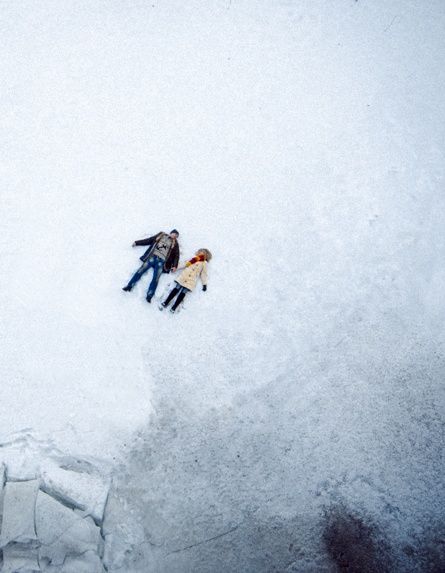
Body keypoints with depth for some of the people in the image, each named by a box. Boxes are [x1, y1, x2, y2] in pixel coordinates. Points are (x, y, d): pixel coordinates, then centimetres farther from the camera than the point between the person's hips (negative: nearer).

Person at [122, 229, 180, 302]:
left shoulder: (175, 243, 19)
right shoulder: (161, 235, 20)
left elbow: (176, 255, 12)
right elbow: (148, 240, 20)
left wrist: (175, 266, -3)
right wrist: (137, 243, 17)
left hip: (161, 261, -1)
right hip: (152, 257, 1)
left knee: (156, 278, -18)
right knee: (141, 270, -14)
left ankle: (149, 296, -30)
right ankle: (129, 286, -15)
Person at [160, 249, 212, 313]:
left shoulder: (204, 263, 13)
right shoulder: (194, 259, 20)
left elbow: (204, 274, 12)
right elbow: (185, 263, 20)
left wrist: (204, 284, 6)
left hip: (191, 281, -2)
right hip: (184, 276, 2)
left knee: (183, 293, -13)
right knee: (177, 289, -9)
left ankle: (173, 308, -18)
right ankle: (165, 303, -8)